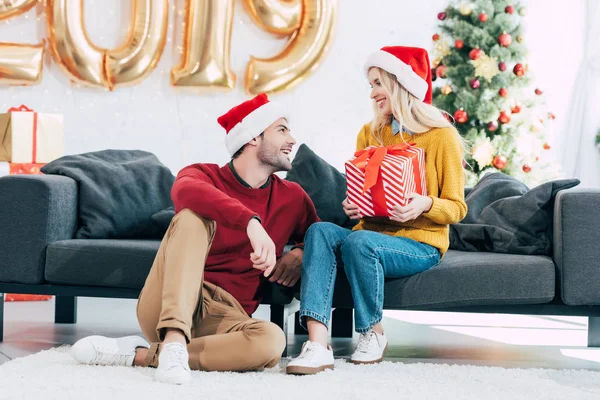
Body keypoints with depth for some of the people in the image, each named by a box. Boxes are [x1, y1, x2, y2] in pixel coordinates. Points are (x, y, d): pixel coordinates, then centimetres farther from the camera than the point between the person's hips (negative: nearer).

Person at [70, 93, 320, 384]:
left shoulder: (292, 198, 12)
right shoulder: (204, 175, 1)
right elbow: (185, 191, -24)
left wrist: (300, 254, 2)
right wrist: (252, 222, -39)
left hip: (222, 317, 2)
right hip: (165, 309, -2)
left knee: (271, 341, -34)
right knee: (194, 216, -27)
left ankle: (140, 355, -26)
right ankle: (174, 341, -43)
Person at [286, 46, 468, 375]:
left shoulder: (442, 137, -1)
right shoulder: (370, 134, 14)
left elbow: (456, 208, -2)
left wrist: (425, 204, -24)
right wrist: (351, 206, -8)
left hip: (421, 244, -5)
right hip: (373, 232, 5)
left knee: (359, 241, -35)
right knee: (320, 231, -27)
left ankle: (373, 333, -11)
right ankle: (317, 344, -41)